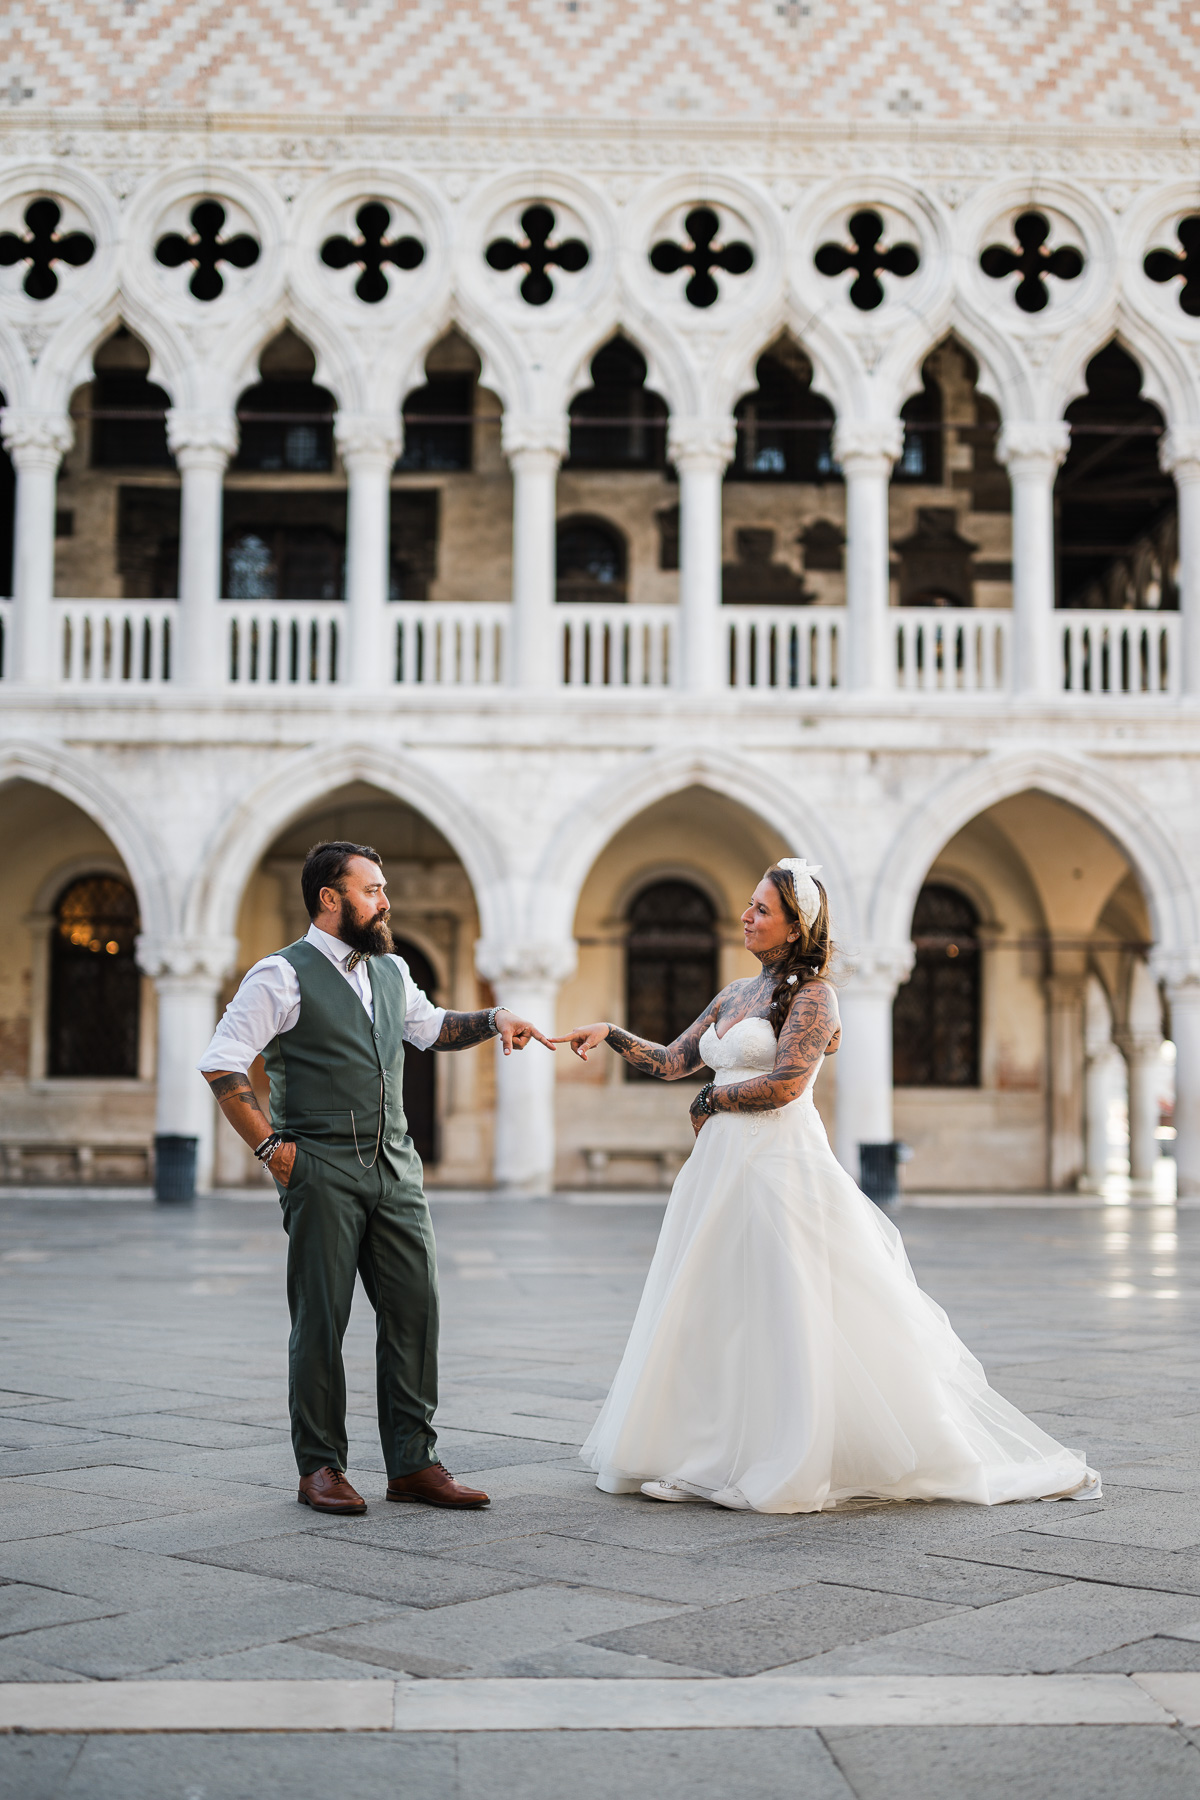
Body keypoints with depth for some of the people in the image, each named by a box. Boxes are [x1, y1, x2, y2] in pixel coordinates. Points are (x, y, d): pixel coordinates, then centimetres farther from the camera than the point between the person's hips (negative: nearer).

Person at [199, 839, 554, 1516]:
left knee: (416, 1308, 2)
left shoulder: (392, 971, 16)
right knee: (322, 1320, -1)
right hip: (322, 1172, -6)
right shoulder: (283, 976, -5)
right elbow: (221, 1064, -7)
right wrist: (271, 1145, -10)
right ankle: (321, 1467, 11)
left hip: (396, 1166, 6)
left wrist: (494, 1018, 17)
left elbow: (429, 1026, 34)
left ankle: (414, 1463, 10)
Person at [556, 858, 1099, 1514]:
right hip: (722, 1166, 8)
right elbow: (672, 1062, 19)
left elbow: (783, 1084, -16)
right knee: (710, 1317, 8)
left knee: (790, 1321, -5)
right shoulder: (734, 994, 16)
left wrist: (709, 1101, -5)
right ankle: (710, 1457, 15)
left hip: (782, 1166, -8)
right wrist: (610, 1034, 9)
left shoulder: (812, 995, -7)